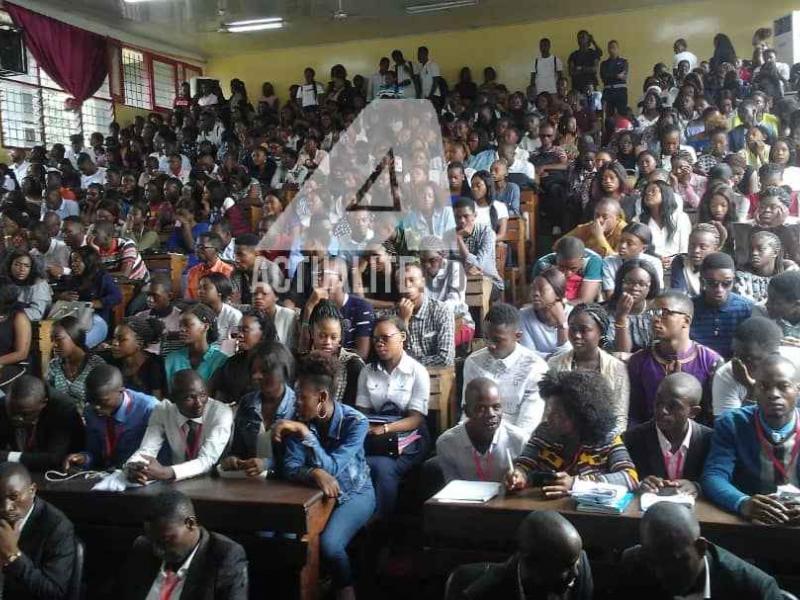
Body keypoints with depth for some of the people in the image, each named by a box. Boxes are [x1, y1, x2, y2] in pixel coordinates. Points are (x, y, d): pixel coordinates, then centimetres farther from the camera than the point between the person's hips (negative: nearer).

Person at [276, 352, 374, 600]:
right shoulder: (300, 420, -8)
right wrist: (315, 474, -37)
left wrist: (305, 433, -37)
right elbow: (290, 467, -15)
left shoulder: (356, 422, -20)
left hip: (354, 494, -4)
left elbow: (332, 468, -27)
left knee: (328, 543, -29)